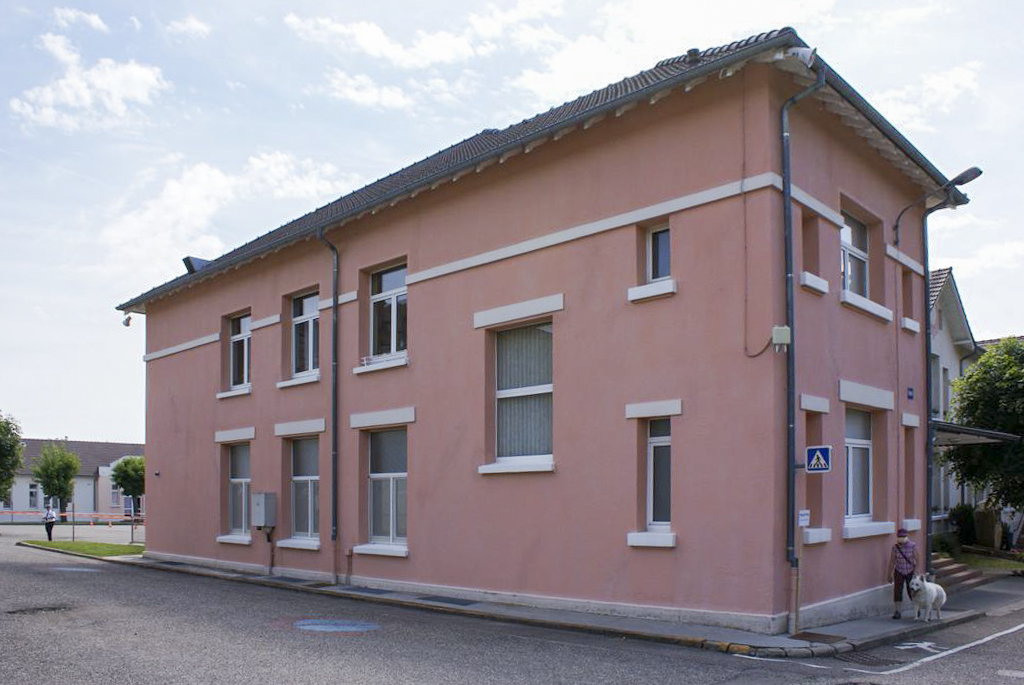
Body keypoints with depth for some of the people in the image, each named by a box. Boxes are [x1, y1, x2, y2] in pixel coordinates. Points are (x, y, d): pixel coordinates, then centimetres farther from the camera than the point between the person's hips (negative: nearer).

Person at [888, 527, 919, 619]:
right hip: (899, 572, 1)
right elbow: (892, 561, -5)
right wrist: (889, 574, -3)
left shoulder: (913, 546, -12)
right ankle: (896, 611, 0)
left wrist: (916, 572, -18)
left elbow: (916, 560, -12)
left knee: (911, 591, 4)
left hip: (910, 572, -1)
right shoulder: (895, 547, -8)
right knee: (897, 591, -6)